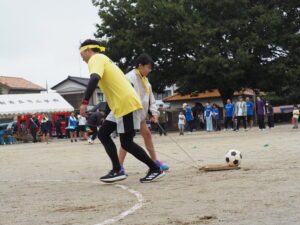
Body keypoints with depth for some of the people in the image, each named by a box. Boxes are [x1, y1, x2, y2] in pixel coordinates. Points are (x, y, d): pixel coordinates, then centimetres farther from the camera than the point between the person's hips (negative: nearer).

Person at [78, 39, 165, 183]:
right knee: (103, 134, 9)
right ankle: (117, 170, 5)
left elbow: (94, 79, -27)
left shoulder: (96, 59, -7)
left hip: (127, 104, -10)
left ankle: (156, 170, 2)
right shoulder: (104, 59, 23)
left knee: (126, 143, -6)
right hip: (119, 106, 10)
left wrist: (84, 102, -30)